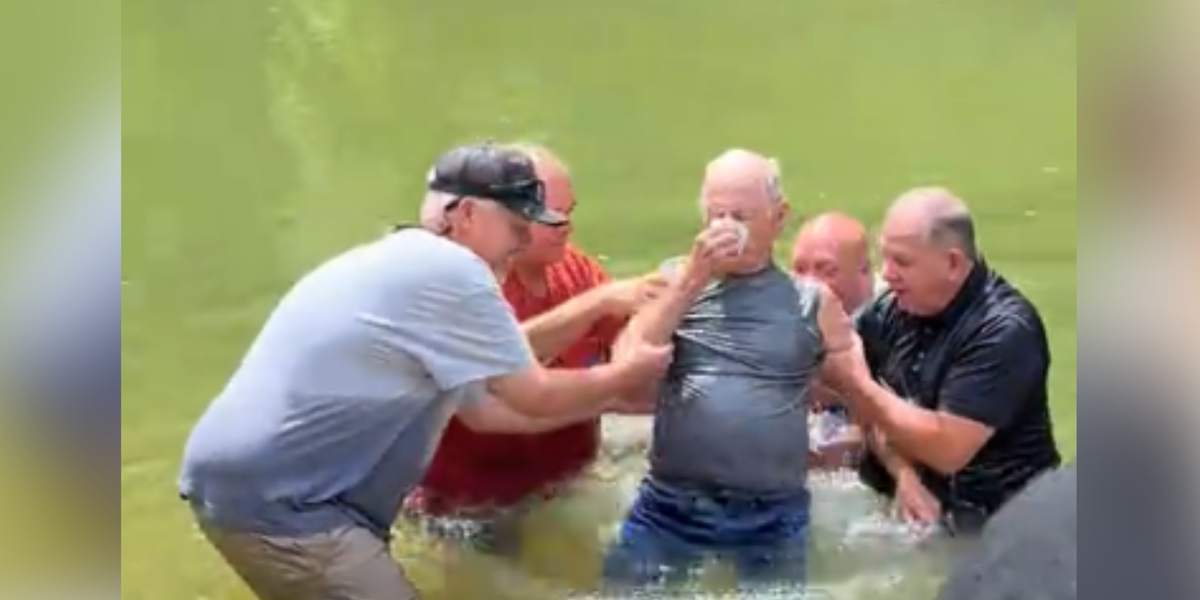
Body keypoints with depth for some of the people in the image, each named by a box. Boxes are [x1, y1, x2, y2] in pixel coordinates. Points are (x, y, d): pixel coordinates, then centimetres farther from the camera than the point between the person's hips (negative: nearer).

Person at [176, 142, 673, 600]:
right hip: (275, 499, -11)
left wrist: (607, 399, 22)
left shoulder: (405, 267, 18)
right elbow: (537, 398, -8)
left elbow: (486, 409, 22)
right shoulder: (448, 271, -14)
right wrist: (628, 373, 9)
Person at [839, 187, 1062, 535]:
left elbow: (947, 449, -22)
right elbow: (876, 410, 4)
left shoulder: (1005, 330, -18)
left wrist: (856, 383, -22)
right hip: (907, 506, 6)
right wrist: (903, 474, -14)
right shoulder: (895, 308, 0)